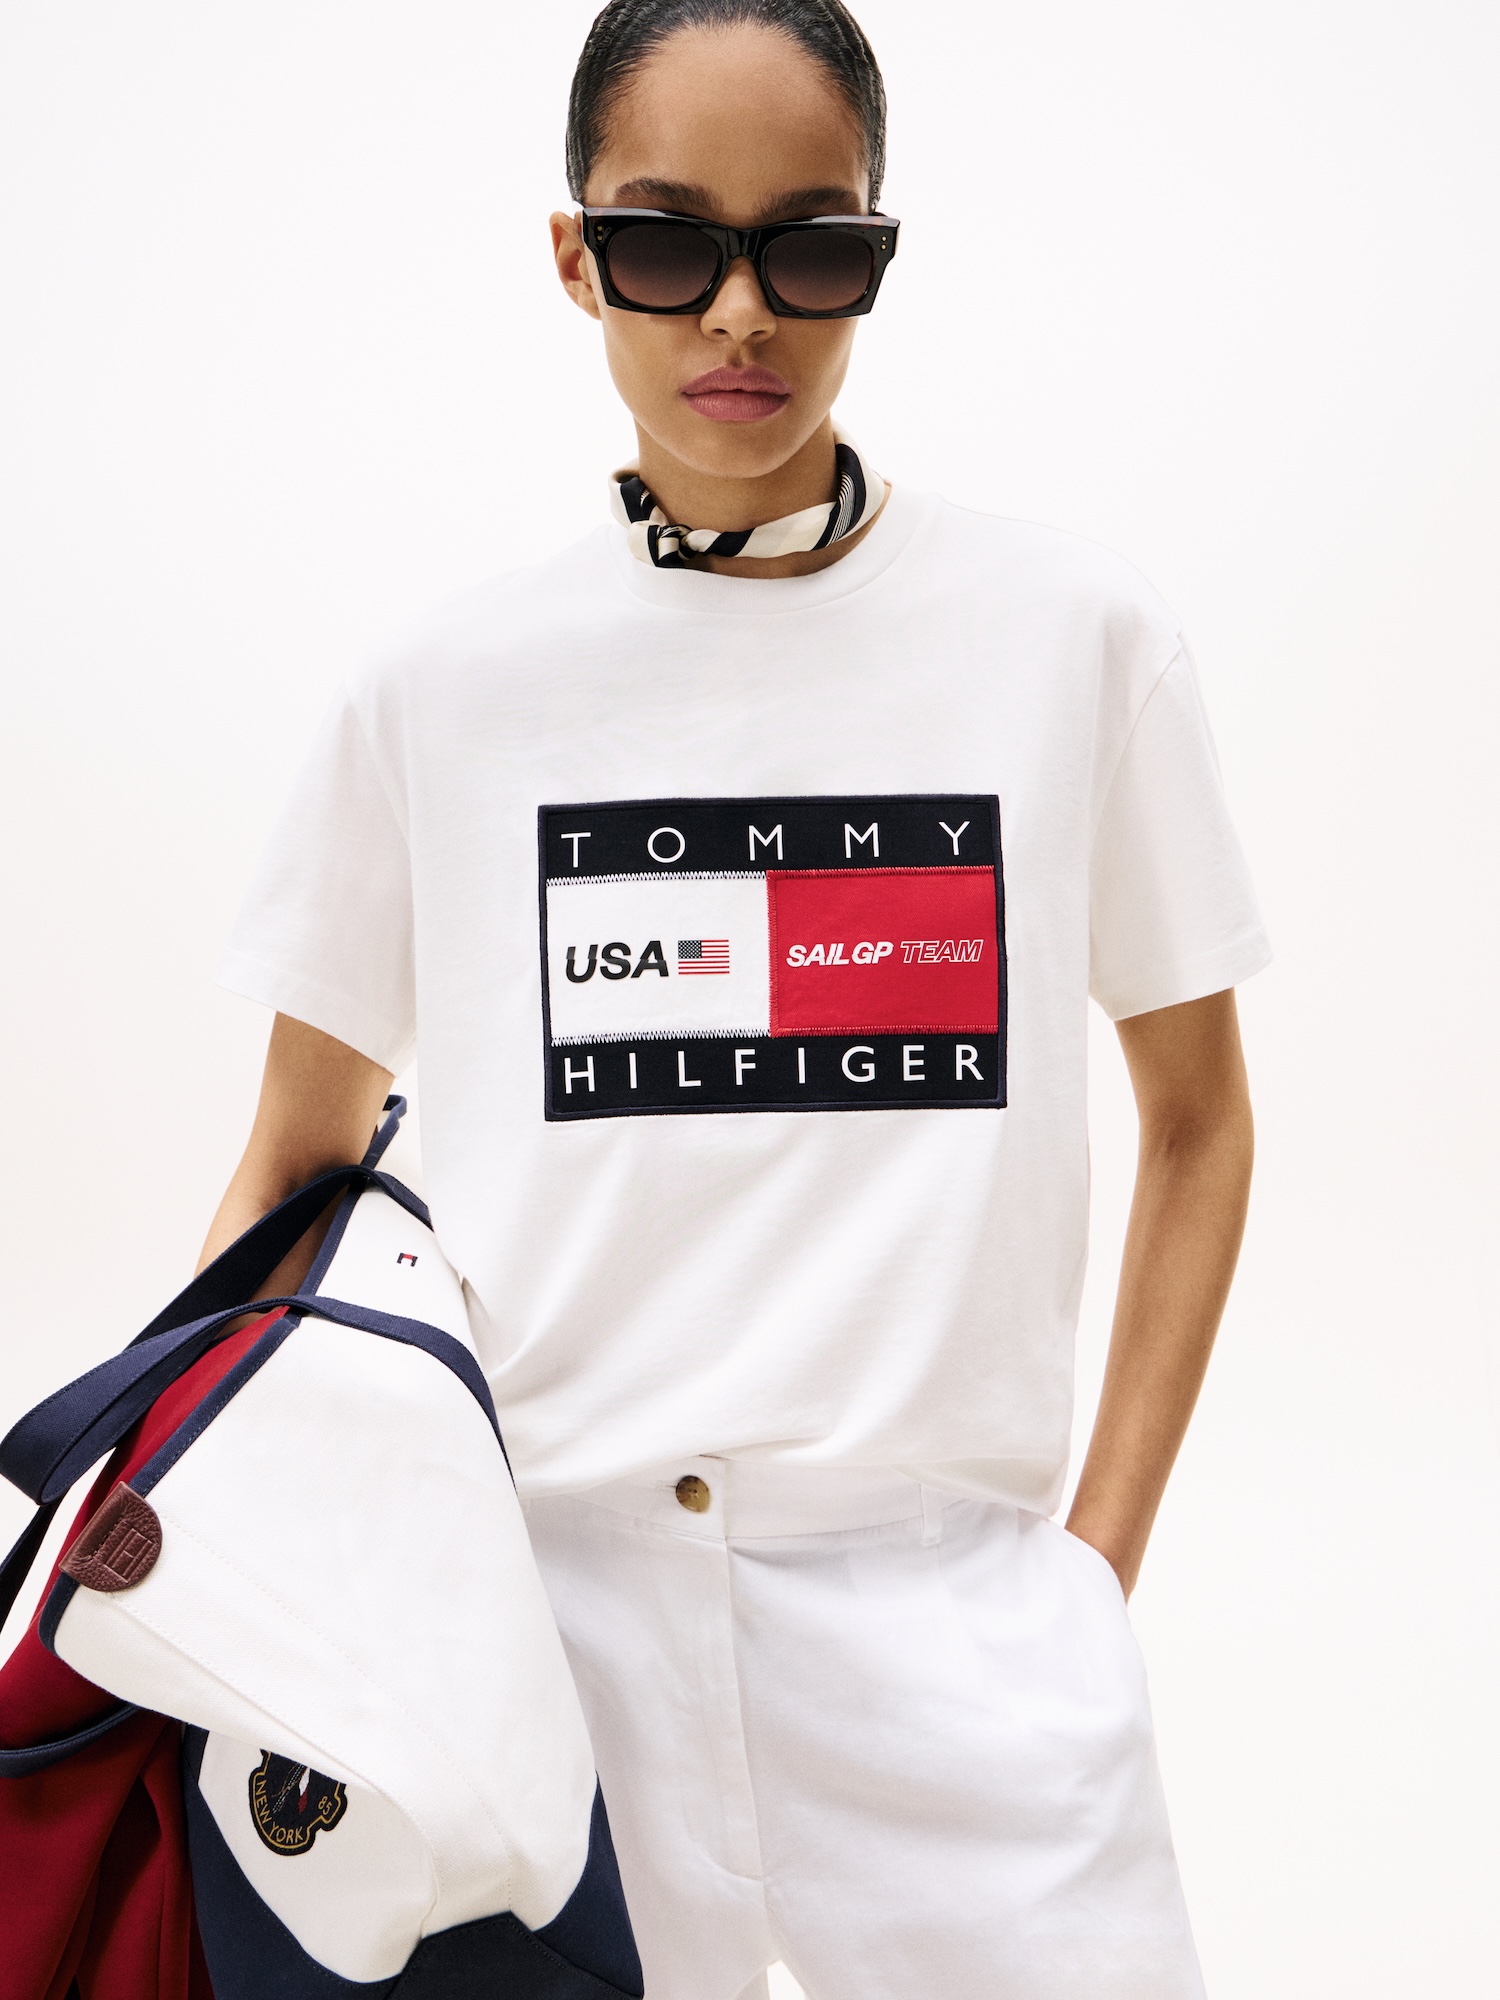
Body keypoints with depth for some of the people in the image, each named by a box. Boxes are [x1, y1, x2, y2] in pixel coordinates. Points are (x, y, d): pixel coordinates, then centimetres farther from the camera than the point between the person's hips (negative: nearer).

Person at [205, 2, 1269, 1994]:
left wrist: (1099, 1559, 2)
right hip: (539, 1587, 1)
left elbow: (1198, 1117, 9)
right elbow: (298, 1167, 10)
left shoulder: (1075, 634, 0)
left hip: (946, 1589, 0)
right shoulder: (441, 692, 1)